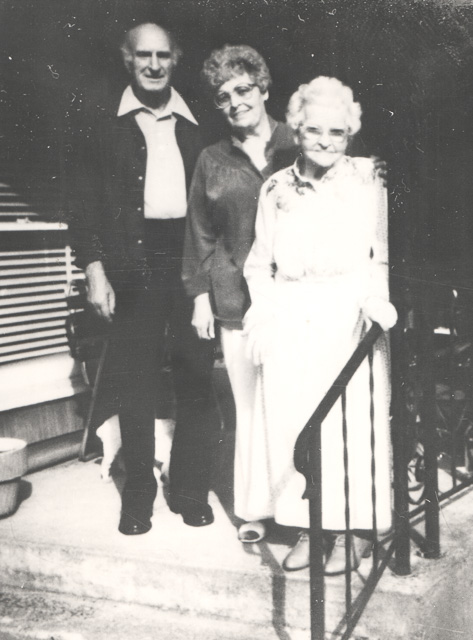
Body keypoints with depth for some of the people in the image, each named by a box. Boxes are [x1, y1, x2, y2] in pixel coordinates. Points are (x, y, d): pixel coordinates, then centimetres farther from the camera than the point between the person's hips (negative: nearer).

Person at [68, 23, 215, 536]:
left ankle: (191, 490, 16)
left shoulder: (196, 126, 11)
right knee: (133, 383, 2)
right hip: (134, 267, -1)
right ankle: (138, 494, 14)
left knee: (195, 379, 4)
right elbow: (87, 204, 5)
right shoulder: (107, 127, 8)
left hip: (191, 262, 1)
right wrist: (95, 271, -5)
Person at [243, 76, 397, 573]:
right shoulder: (275, 189, 13)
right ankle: (308, 527, 15)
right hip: (288, 322, 3)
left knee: (350, 418, -4)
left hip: (347, 318, -3)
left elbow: (384, 256, -1)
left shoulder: (367, 183, 3)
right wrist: (262, 312, 1)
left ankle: (353, 529, 10)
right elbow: (259, 263, 14)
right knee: (290, 419, 2)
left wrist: (377, 302, -17)